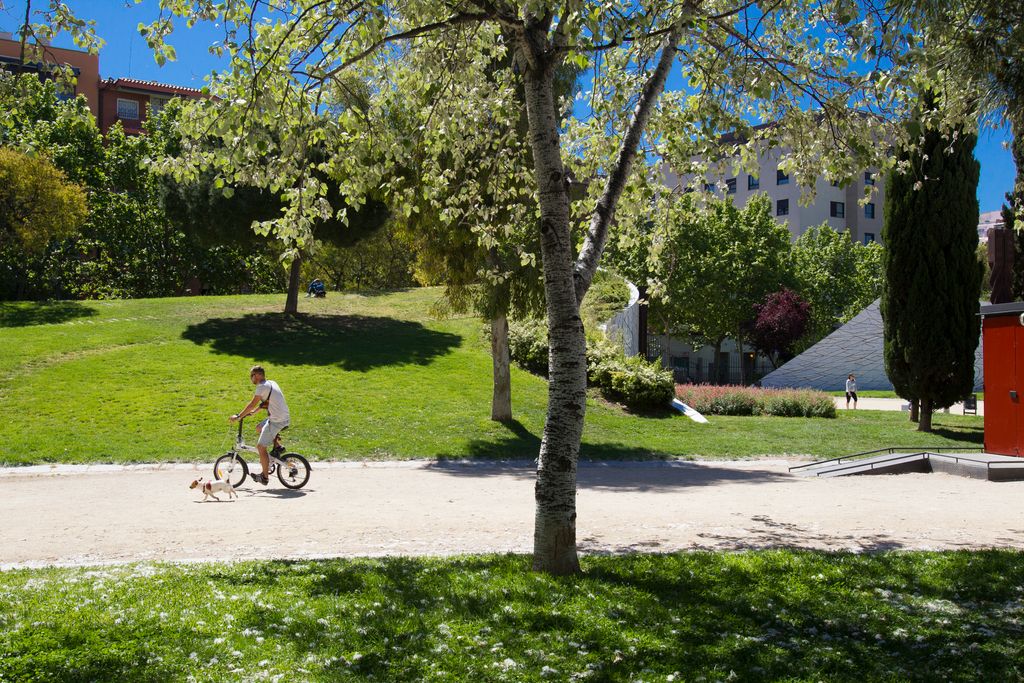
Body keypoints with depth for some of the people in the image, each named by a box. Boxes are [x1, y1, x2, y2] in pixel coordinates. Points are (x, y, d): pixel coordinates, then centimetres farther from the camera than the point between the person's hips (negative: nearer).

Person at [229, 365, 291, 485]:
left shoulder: (262, 386, -13)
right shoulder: (271, 383, 15)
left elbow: (252, 404, -15)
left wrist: (238, 416, -8)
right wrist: (253, 411, 21)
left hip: (277, 421, -9)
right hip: (285, 417, 9)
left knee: (261, 446, -1)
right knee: (260, 428, 28)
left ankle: (265, 477, 5)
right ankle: (277, 446, 19)